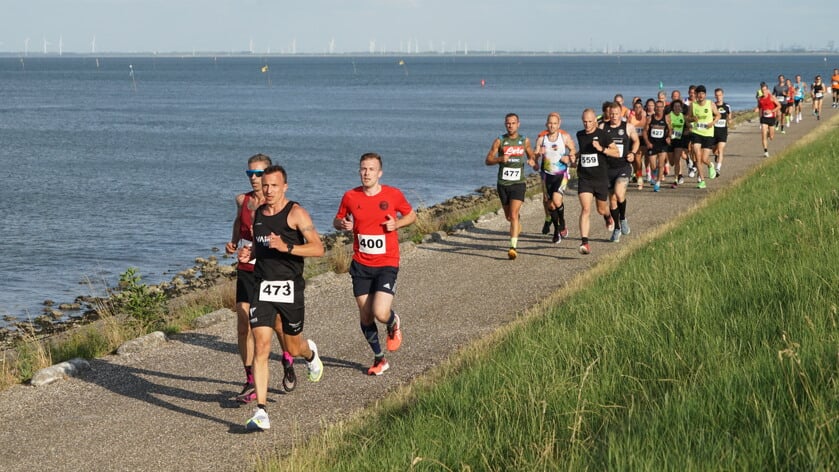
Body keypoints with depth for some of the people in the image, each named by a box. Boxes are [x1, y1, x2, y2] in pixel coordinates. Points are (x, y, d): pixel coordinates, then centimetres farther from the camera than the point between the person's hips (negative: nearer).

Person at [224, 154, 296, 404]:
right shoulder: (242, 200, 4)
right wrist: (233, 243, 9)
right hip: (246, 271, 3)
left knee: (279, 324, 7)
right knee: (243, 328, -4)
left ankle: (287, 362, 38)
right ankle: (251, 383, 4)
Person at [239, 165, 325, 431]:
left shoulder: (296, 213, -8)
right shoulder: (257, 214, 10)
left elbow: (318, 249, -14)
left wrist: (286, 247, -26)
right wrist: (248, 254, 5)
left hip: (290, 287, -3)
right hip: (263, 287, 3)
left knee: (293, 348, 12)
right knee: (261, 347, -10)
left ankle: (310, 353, 52)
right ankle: (261, 412, -11)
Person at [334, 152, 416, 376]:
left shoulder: (393, 195, -6)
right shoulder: (350, 197, -1)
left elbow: (411, 215, 10)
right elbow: (337, 220, 13)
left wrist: (397, 223, -11)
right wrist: (343, 225, -10)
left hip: (387, 265, -3)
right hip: (361, 266, 3)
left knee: (381, 313, -18)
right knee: (365, 317, 6)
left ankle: (393, 324, 20)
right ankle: (379, 359, 27)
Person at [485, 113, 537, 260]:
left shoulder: (525, 141, 4)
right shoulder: (499, 141, -1)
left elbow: (532, 156, 19)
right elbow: (487, 160, -5)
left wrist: (533, 161, -5)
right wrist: (500, 159, -24)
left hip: (518, 183, -2)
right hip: (503, 183, 2)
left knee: (513, 215, -17)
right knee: (508, 216, 16)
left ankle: (513, 247, -19)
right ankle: (517, 226, 52)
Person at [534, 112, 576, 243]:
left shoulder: (565, 137, -2)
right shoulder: (541, 138, 0)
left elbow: (574, 150, 10)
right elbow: (534, 156, -1)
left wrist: (568, 157, -10)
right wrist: (539, 153, -24)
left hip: (561, 174, -3)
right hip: (547, 174, 3)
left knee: (556, 200, -20)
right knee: (550, 204, 5)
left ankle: (562, 225, 5)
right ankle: (556, 230, 23)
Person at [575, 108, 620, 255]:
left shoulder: (602, 135, -6)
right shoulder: (580, 135, 6)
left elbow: (616, 153, -7)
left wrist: (601, 149, -19)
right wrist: (576, 156, 17)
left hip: (601, 178, -1)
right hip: (584, 178, 1)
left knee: (602, 210, 15)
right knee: (585, 209, -15)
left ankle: (608, 217, 54)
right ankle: (584, 242, -21)